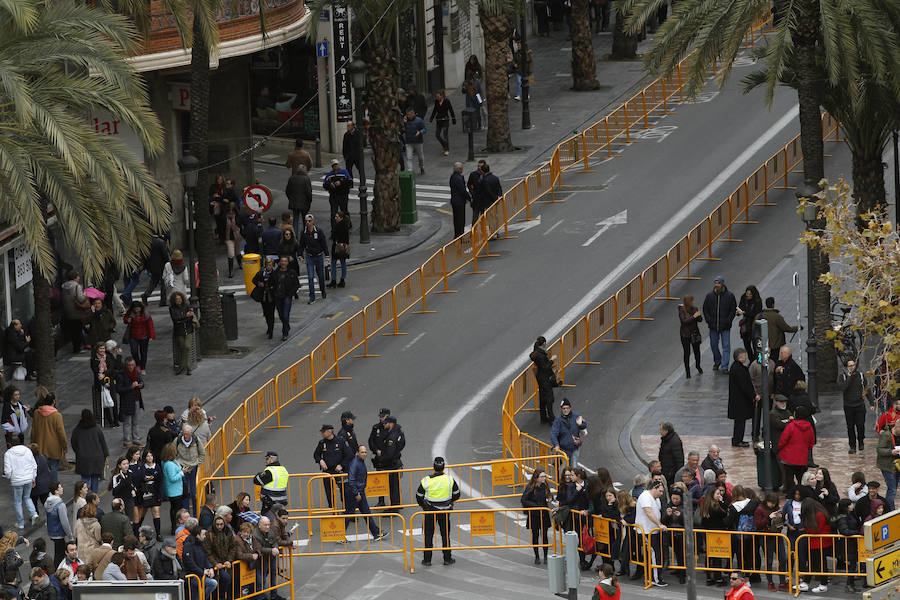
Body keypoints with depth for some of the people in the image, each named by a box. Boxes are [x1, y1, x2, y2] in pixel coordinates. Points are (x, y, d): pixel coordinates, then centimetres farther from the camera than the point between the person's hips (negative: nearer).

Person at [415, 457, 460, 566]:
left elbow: (419, 497, -4)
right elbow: (456, 495, 1)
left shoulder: (425, 481, -15)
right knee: (445, 535, 14)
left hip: (430, 512, -1)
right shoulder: (450, 480, -11)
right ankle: (447, 558, 19)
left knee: (428, 535, 10)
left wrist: (423, 505, 17)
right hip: (444, 512, 1)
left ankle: (427, 559, 13)